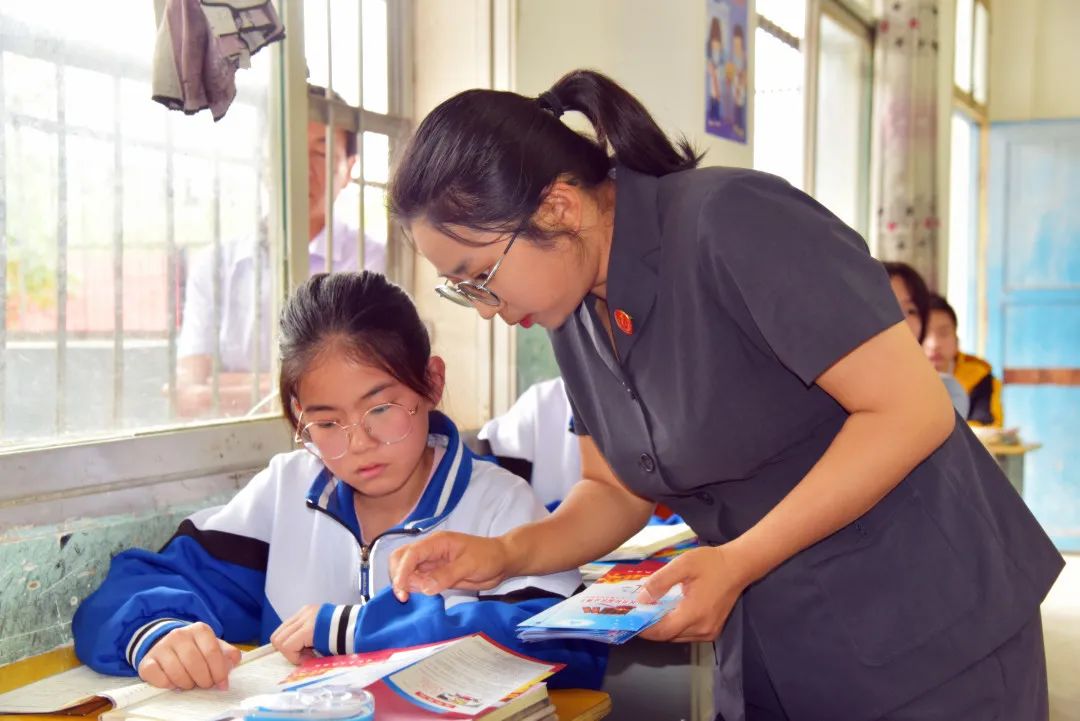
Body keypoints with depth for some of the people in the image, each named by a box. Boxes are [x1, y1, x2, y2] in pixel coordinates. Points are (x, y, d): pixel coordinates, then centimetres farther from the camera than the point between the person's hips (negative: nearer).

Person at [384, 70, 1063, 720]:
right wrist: (503, 552, -9)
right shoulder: (577, 311, 0)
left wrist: (735, 564, -25)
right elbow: (616, 489, 9)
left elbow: (913, 409, -24)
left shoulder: (731, 222, -23)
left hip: (928, 631, -6)